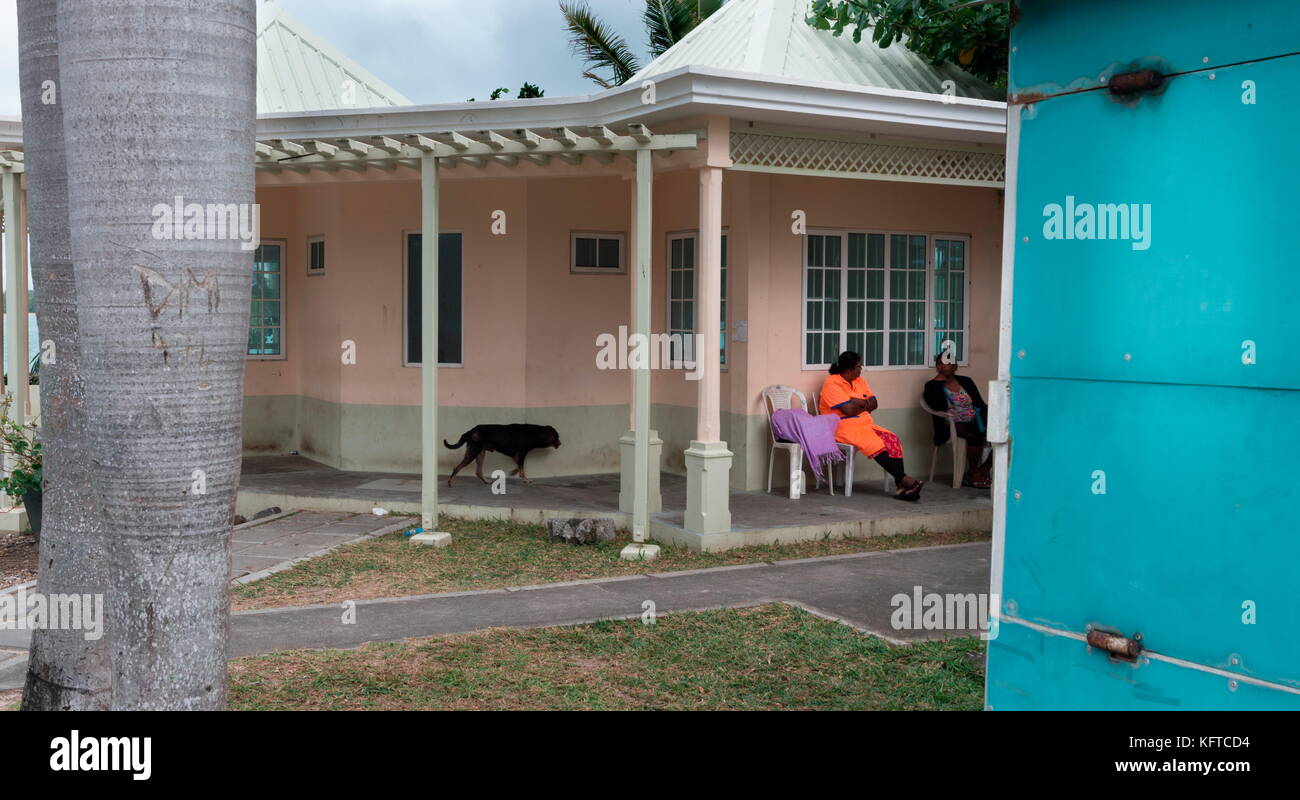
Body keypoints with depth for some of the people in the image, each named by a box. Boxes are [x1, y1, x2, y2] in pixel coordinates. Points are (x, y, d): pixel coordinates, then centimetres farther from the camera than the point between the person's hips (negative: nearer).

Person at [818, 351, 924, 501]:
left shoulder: (860, 381, 17)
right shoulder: (832, 384, -9)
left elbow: (874, 403, 10)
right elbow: (849, 410, -17)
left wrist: (859, 403, -10)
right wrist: (865, 405, 2)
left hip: (865, 424, 8)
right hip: (843, 427, -8)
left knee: (892, 439, -18)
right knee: (874, 444, -30)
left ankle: (901, 486, -28)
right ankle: (904, 479, -27)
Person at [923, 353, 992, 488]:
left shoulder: (966, 382, 17)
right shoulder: (932, 386, 6)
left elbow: (980, 404, 11)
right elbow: (939, 408, -13)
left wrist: (987, 421, -7)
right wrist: (939, 381, -9)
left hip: (974, 423, 5)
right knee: (975, 435, -35)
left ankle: (984, 469, -6)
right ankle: (973, 473, -15)